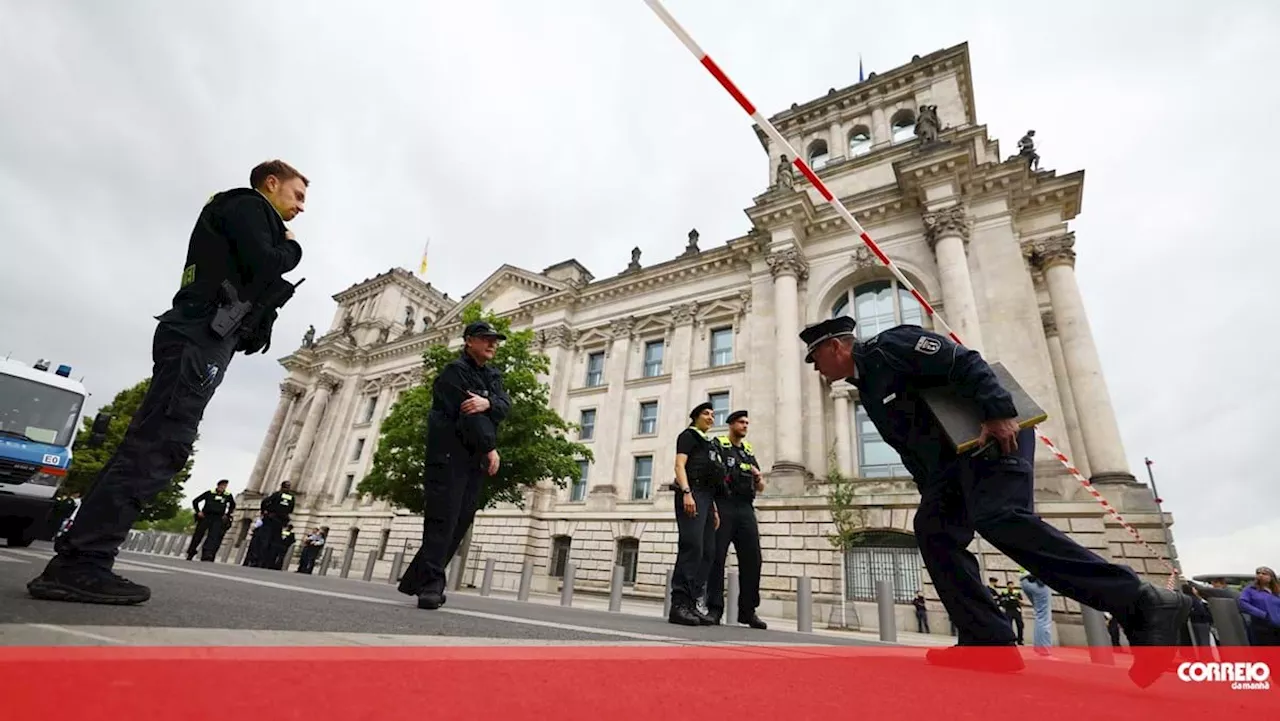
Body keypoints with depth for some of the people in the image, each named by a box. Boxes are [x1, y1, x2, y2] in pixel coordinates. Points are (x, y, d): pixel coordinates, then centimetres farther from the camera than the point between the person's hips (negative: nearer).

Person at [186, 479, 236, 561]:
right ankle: (190, 554, 23)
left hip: (218, 519, 0)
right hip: (205, 517, 0)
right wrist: (198, 511, 2)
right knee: (198, 535, 6)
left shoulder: (228, 496, 6)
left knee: (214, 536, -16)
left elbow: (233, 505, 23)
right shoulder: (209, 493, 1)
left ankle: (207, 555, -25)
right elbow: (195, 501, 10)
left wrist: (227, 515, 13)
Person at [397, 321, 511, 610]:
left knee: (461, 521, 5)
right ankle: (430, 583, -9)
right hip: (450, 453, -7)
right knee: (443, 518, -12)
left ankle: (417, 580, 14)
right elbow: (466, 414, -15)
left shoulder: (494, 375, 19)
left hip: (476, 457, 8)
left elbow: (505, 406, 1)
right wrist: (490, 448, -12)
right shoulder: (455, 370, -5)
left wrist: (488, 403, -22)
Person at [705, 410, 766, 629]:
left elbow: (761, 488, 23)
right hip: (723, 506, -5)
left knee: (752, 559, 2)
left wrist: (759, 477, 0)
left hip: (745, 509, 5)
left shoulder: (749, 451, 22)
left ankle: (747, 610, 12)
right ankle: (714, 609, 1)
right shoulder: (717, 445, 6)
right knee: (717, 557, -6)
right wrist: (711, 503, -17)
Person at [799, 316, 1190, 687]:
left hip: (993, 431, -9)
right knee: (933, 527, -5)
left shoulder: (888, 345, -11)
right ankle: (990, 641, -7)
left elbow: (963, 360, -19)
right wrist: (932, 492, 16)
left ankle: (1143, 605, -17)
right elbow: (908, 442, 19)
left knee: (999, 518, -26)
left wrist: (998, 412, -26)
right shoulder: (867, 387, 17)